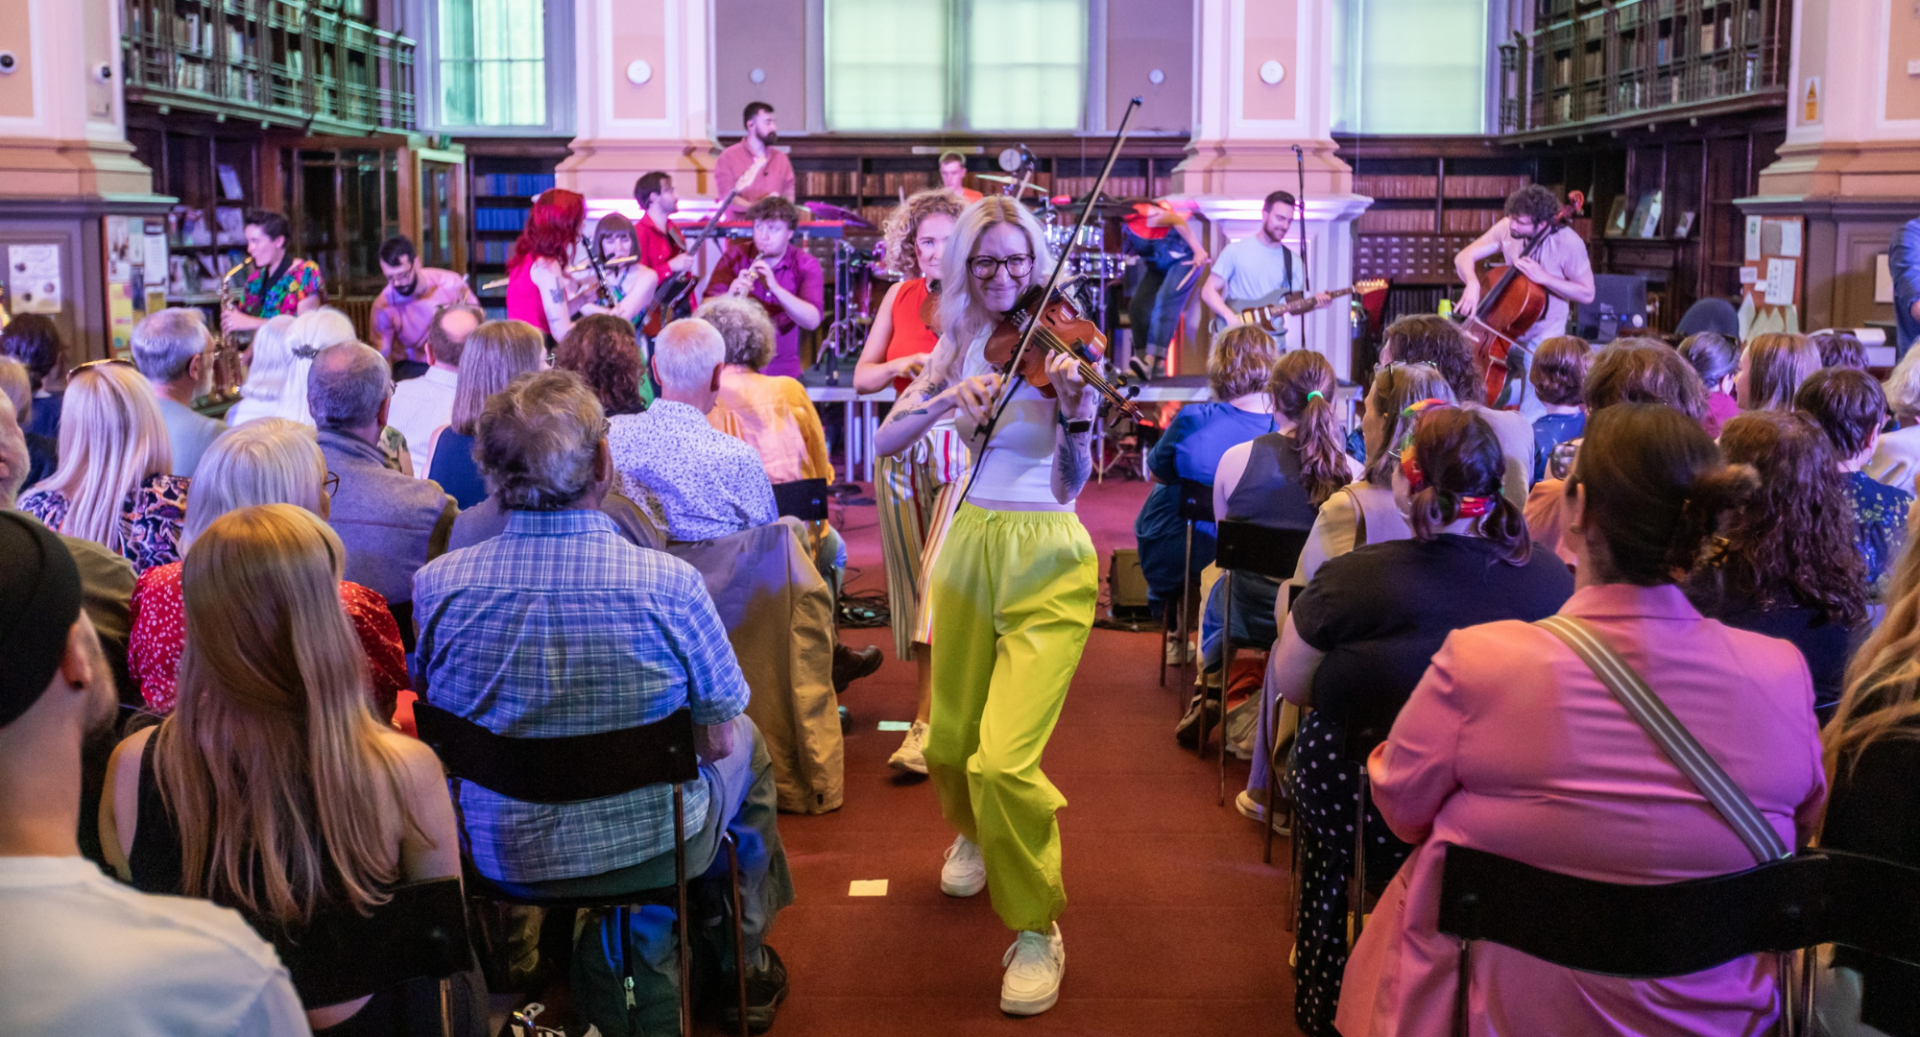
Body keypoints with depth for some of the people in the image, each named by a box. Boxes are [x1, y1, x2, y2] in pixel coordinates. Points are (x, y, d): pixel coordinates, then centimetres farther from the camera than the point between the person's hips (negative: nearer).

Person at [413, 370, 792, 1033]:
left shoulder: (436, 585, -17)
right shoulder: (668, 585, -25)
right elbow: (717, 736, -12)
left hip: (497, 858, 3)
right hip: (651, 853, -3)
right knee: (747, 744, 29)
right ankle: (743, 970, 43)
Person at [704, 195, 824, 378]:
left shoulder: (806, 266, -1)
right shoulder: (734, 256, 1)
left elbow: (812, 321, -15)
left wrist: (775, 288, -27)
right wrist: (729, 296, -28)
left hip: (783, 371, 0)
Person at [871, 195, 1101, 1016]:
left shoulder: (1056, 345, -6)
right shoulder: (960, 348, 6)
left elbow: (1072, 484, -13)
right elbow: (885, 440, -4)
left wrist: (1078, 418, -31)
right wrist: (946, 400, -20)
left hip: (1045, 564, -4)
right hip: (969, 550, 4)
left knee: (1005, 759, -17)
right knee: (950, 743, 14)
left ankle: (1037, 931, 4)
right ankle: (973, 834, 50)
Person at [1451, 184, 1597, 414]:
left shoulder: (1568, 243, -18)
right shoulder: (1507, 228, -8)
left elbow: (1587, 294, -12)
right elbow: (1464, 257, -6)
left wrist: (1543, 277, -24)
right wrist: (1473, 284, -27)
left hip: (1541, 337, -4)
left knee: (1531, 418, -7)